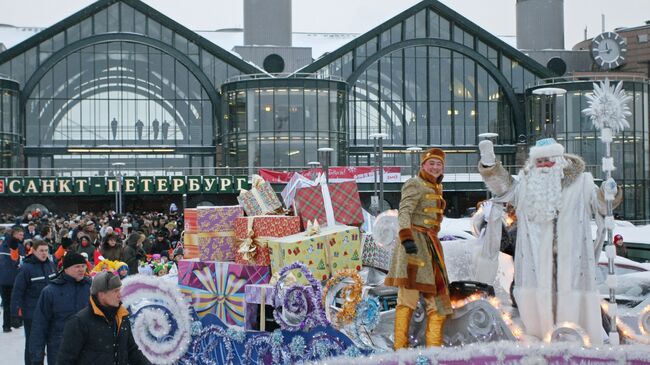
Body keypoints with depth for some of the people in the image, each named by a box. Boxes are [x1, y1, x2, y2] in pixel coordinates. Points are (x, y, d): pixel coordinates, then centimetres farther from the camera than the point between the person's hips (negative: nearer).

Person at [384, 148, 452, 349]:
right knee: (409, 293, -15)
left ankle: (434, 346, 12)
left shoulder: (435, 188, 21)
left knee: (438, 295, 7)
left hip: (431, 243, 9)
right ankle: (400, 346, -18)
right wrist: (406, 238, -30)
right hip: (415, 240, -9)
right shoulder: (415, 184, -4)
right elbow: (404, 212, -16)